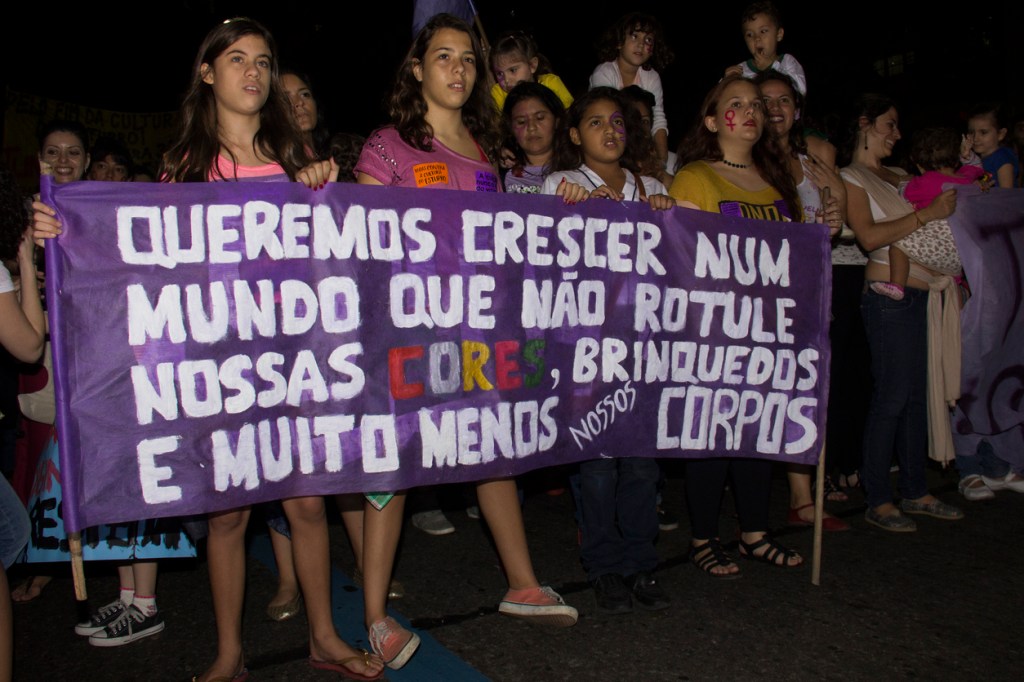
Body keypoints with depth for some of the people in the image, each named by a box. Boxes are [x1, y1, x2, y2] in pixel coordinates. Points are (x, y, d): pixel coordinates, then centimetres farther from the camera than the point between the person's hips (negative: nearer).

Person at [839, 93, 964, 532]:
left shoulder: (896, 175, 19)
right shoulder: (850, 178, -3)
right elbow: (870, 236, -15)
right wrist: (927, 213, -15)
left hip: (921, 293, 8)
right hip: (890, 293, -8)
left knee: (917, 395, 11)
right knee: (891, 396, -6)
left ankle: (915, 491, 21)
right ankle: (877, 501, 4)